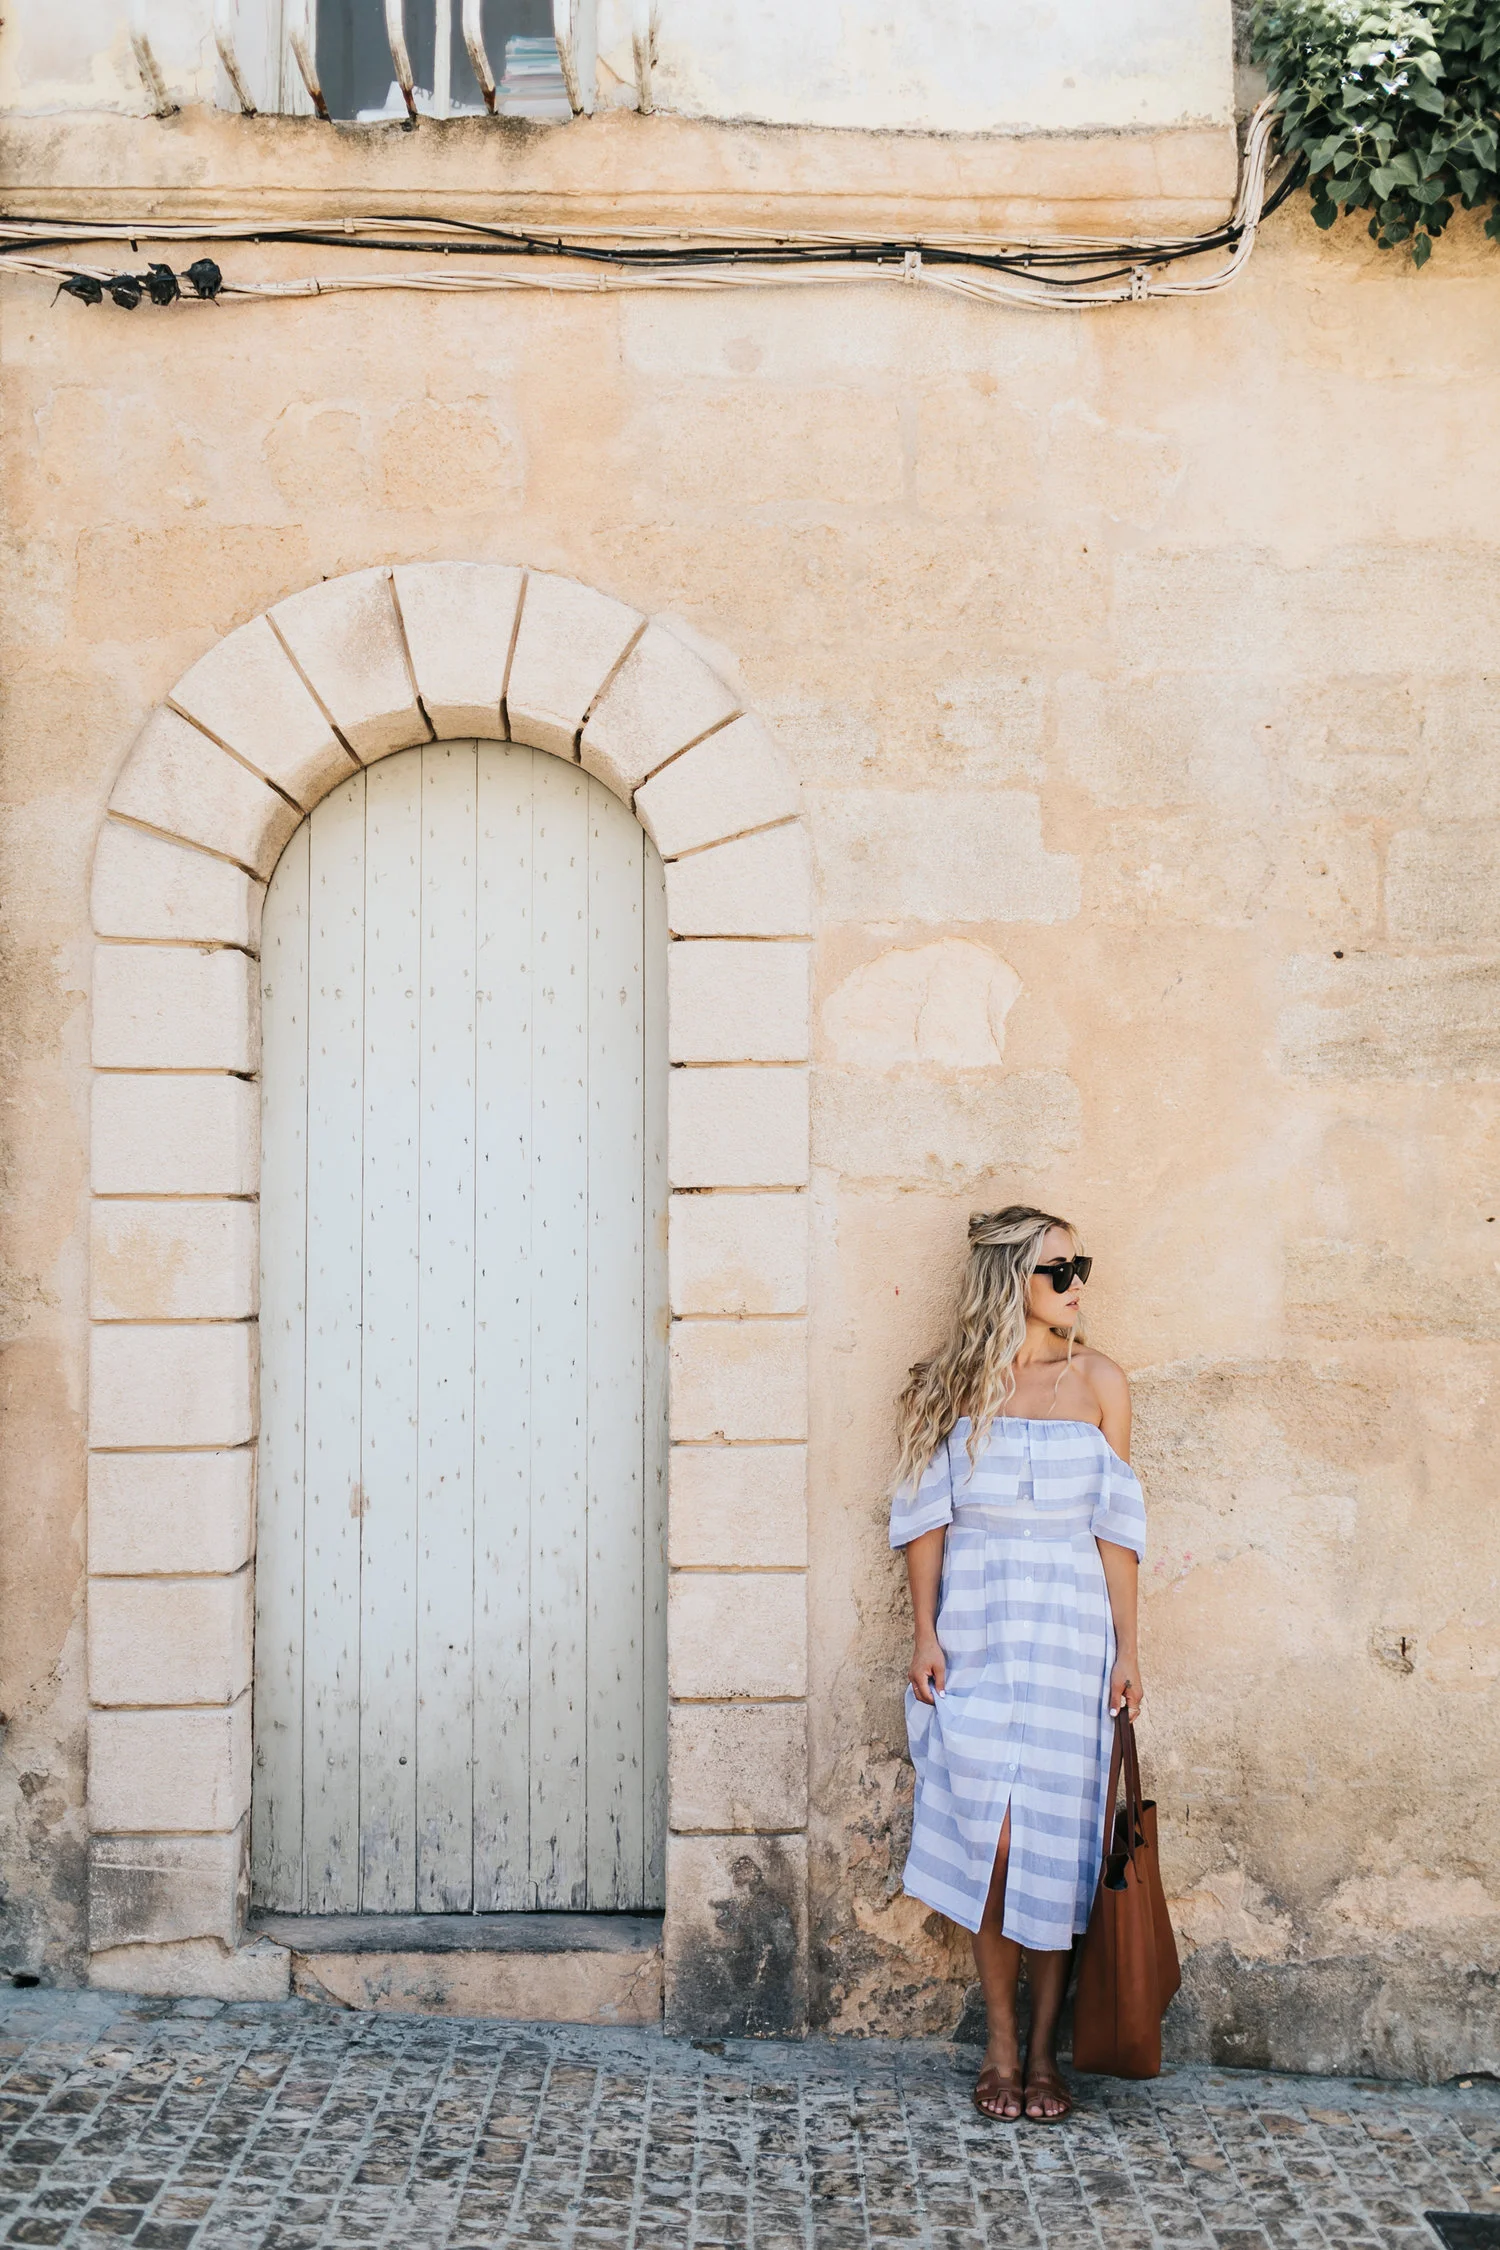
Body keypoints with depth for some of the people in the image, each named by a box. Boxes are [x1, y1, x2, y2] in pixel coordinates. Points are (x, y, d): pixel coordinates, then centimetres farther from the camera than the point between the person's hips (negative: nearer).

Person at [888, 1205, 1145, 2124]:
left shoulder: (1099, 1382, 4)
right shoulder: (950, 1384, 2)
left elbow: (1115, 1525, 4)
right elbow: (926, 1516, 3)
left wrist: (1127, 1645, 1)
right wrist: (926, 1633, -3)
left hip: (1069, 1630, 1)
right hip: (975, 1624, -1)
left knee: (1058, 1837, 2)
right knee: (992, 1836, -4)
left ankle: (1043, 2049, 19)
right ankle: (1001, 2048, 14)